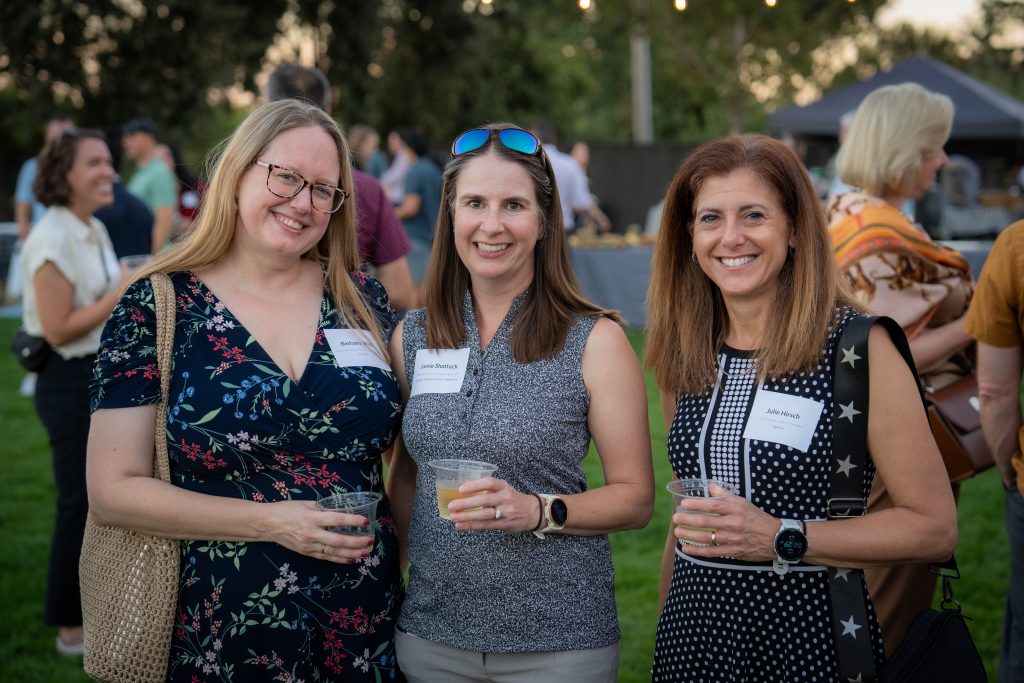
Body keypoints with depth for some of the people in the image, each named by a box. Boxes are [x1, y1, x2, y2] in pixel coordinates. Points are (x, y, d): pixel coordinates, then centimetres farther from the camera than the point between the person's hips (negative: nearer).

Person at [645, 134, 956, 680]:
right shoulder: (683, 357, 3)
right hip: (694, 635, 4)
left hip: (812, 639, -4)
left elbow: (934, 527, -12)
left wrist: (781, 538, -18)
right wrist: (668, 628, 9)